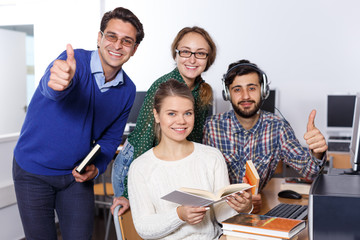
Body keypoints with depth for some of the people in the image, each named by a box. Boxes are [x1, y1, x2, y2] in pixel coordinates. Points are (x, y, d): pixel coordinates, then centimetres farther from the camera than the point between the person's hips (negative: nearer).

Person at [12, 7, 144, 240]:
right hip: (34, 170, -3)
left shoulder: (128, 90, -4)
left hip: (77, 175, 4)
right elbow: (51, 87, -43)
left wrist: (96, 168, -10)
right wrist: (59, 81, -67)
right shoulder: (75, 61, -20)